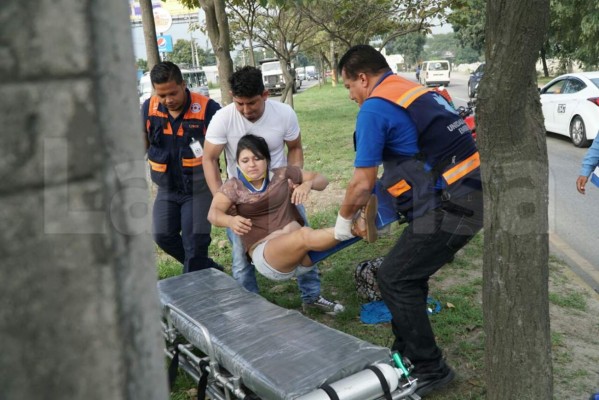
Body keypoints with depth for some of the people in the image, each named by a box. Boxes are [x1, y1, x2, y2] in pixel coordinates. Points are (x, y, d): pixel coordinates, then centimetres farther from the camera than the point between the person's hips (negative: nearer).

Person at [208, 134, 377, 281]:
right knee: (305, 234, -34)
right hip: (264, 255, -2)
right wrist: (230, 221, -37)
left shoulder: (282, 174, 9)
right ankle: (356, 228, -50)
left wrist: (307, 184, -10)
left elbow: (322, 180, 14)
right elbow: (213, 214, -13)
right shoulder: (233, 187, 3)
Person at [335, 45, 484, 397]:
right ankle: (407, 352, 32)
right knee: (409, 275, 19)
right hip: (471, 196, 9)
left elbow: (363, 184, -9)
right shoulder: (419, 92, 19)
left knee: (395, 280, 2)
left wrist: (343, 218, 12)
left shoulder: (375, 108, -9)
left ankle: (431, 370, 14)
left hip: (449, 207, -9)